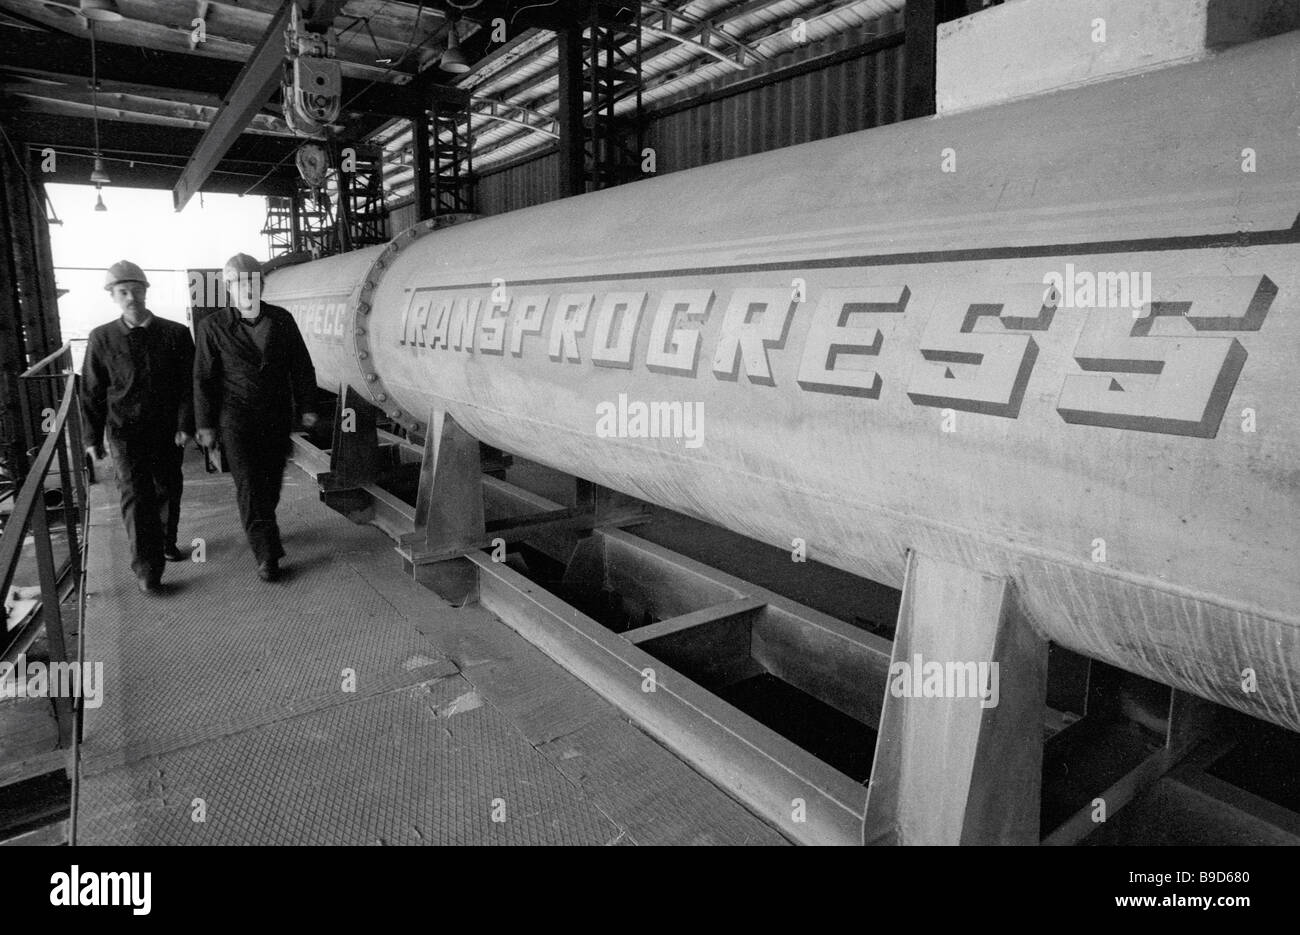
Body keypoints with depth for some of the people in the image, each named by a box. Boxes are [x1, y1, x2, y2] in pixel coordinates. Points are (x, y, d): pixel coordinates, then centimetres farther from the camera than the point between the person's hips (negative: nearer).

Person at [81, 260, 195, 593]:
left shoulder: (175, 334, -1)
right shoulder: (102, 338, 0)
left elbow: (188, 384, -1)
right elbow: (92, 392, 5)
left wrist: (185, 424, -10)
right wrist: (93, 437, 3)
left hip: (168, 430, 1)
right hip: (126, 431, -1)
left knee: (169, 489, 13)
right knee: (135, 494, -8)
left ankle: (166, 541, 36)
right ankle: (147, 569, -4)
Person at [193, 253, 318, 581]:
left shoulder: (281, 320, 3)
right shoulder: (213, 326, -3)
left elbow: (301, 366, 7)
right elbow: (203, 378, 0)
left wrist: (307, 408, 3)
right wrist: (206, 425, -1)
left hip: (277, 417, 3)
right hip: (236, 417, -3)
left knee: (271, 480, 12)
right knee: (248, 483, -9)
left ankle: (261, 530, 36)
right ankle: (266, 554, -8)